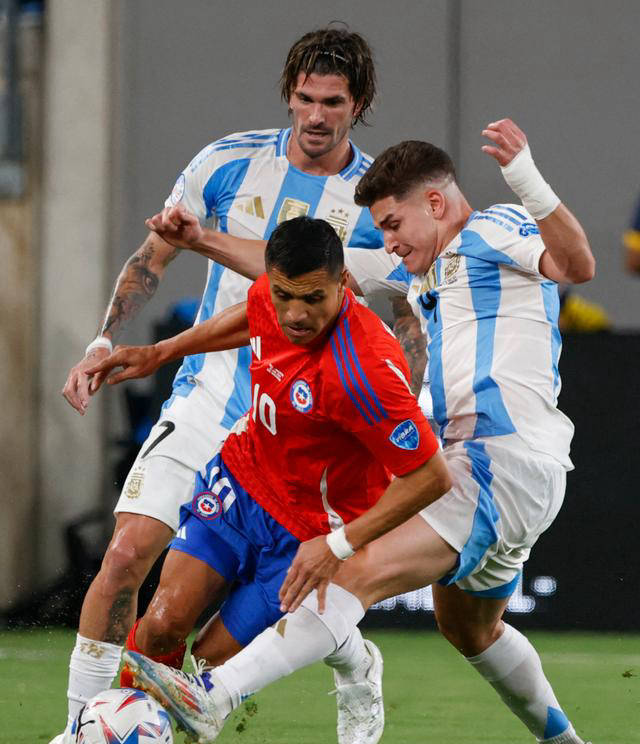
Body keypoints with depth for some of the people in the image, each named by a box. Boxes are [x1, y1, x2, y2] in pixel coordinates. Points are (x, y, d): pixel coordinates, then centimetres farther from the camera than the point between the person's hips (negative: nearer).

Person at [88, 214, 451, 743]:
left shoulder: (360, 372, -35)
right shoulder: (274, 295, -12)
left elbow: (432, 477, -29)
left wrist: (340, 546, -24)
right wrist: (161, 353, 22)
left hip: (308, 534, -6)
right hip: (241, 477, 6)